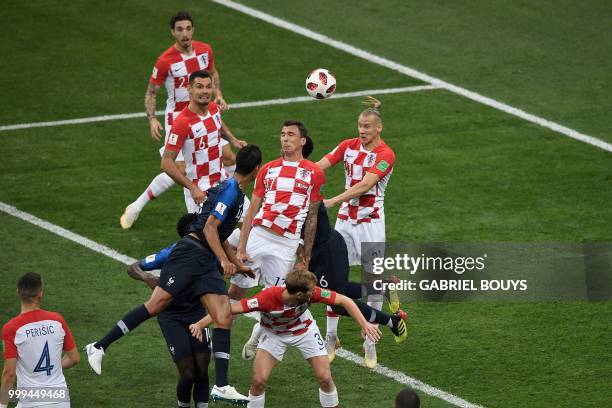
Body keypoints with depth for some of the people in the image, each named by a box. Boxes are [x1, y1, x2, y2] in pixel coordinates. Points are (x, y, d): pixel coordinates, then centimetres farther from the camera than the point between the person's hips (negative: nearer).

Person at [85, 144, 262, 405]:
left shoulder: (237, 194, 21)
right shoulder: (230, 191, -9)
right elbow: (209, 227, -16)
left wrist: (237, 265, 40)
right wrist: (224, 260, -21)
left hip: (207, 262, 9)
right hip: (190, 253, -9)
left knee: (224, 317, -4)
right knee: (156, 305, -14)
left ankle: (221, 387, -9)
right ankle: (99, 347, -6)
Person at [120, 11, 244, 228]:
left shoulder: (205, 50, -4)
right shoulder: (165, 61, -19)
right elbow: (151, 92, -9)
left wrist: (218, 95, 0)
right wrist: (152, 119, -23)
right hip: (177, 118, -5)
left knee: (228, 158, 5)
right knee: (177, 171, -15)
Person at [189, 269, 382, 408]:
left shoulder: (312, 292, -33)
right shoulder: (268, 298, -40)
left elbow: (344, 301, -22)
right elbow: (232, 309, -38)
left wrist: (364, 324, -30)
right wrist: (200, 324, -45)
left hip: (304, 330, 2)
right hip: (274, 335, -2)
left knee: (325, 377, -6)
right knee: (259, 380, -14)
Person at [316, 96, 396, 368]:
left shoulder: (385, 154, -12)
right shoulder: (349, 146, 4)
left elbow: (364, 185, -23)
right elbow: (319, 166, -4)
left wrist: (333, 201, -32)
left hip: (370, 222, -4)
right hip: (345, 219, 4)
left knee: (374, 281, -1)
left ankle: (370, 343, 9)